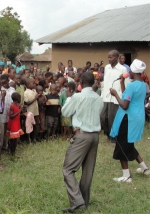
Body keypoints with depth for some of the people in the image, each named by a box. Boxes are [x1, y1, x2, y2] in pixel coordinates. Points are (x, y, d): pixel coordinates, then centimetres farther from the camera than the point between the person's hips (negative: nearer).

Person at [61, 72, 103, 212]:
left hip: (82, 135, -7)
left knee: (68, 169, -4)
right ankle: (84, 200, 23)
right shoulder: (99, 99, 7)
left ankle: (77, 201, -14)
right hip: (95, 135, 7)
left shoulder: (77, 97, -10)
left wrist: (69, 99, 18)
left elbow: (65, 113, 2)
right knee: (88, 170, 14)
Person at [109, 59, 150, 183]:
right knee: (128, 145, 23)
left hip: (129, 119, -9)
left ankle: (126, 176, 7)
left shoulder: (132, 85, -20)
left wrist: (115, 94, -12)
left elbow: (124, 106, -23)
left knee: (122, 147, 3)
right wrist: (122, 83, 14)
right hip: (138, 118, 9)